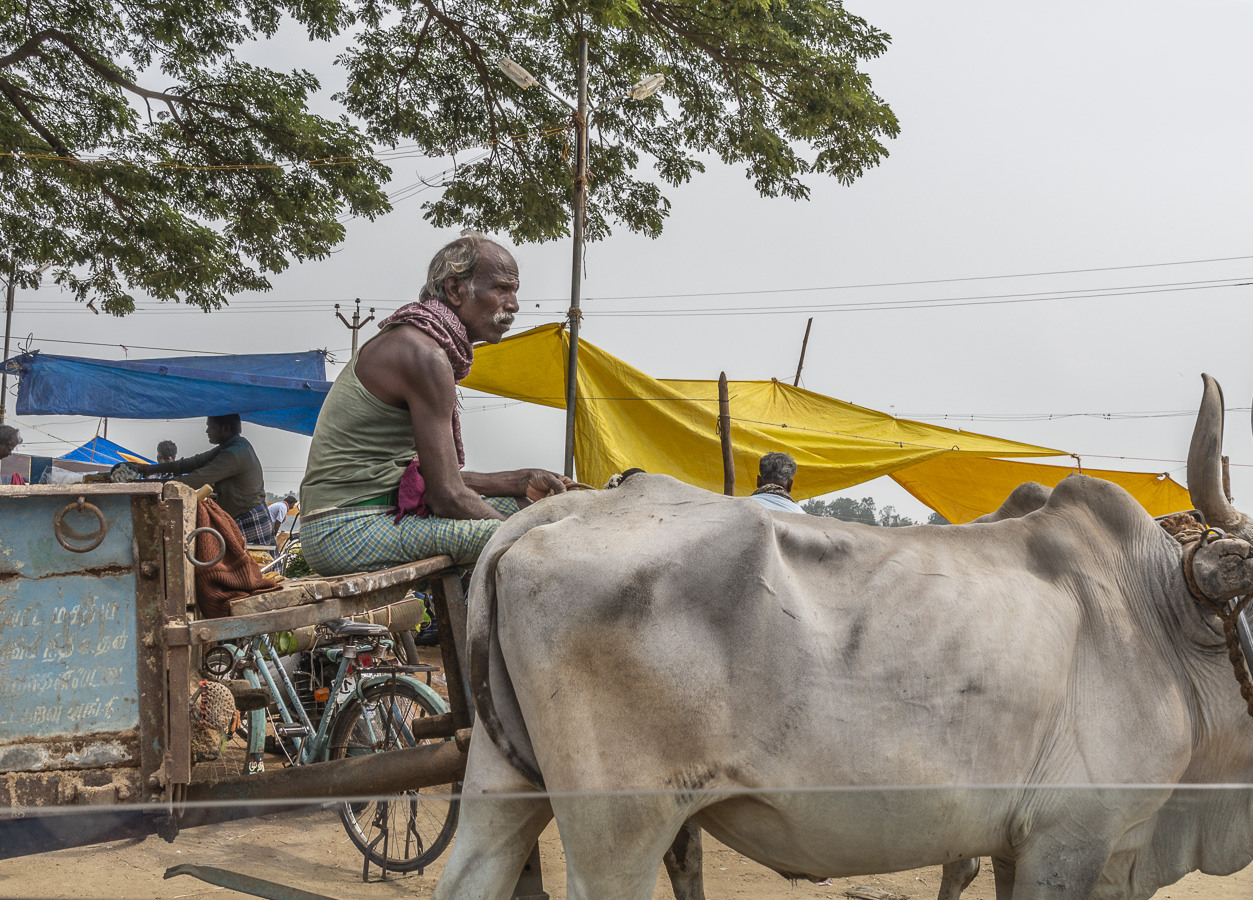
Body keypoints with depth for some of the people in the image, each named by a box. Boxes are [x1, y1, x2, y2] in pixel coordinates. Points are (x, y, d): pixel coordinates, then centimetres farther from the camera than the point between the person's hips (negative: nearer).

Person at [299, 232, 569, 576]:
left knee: (518, 504, 15)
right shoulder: (424, 354, -16)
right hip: (350, 531, -11)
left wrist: (521, 482, 12)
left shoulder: (408, 342, 15)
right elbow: (447, 497, -19)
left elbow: (437, 476, 16)